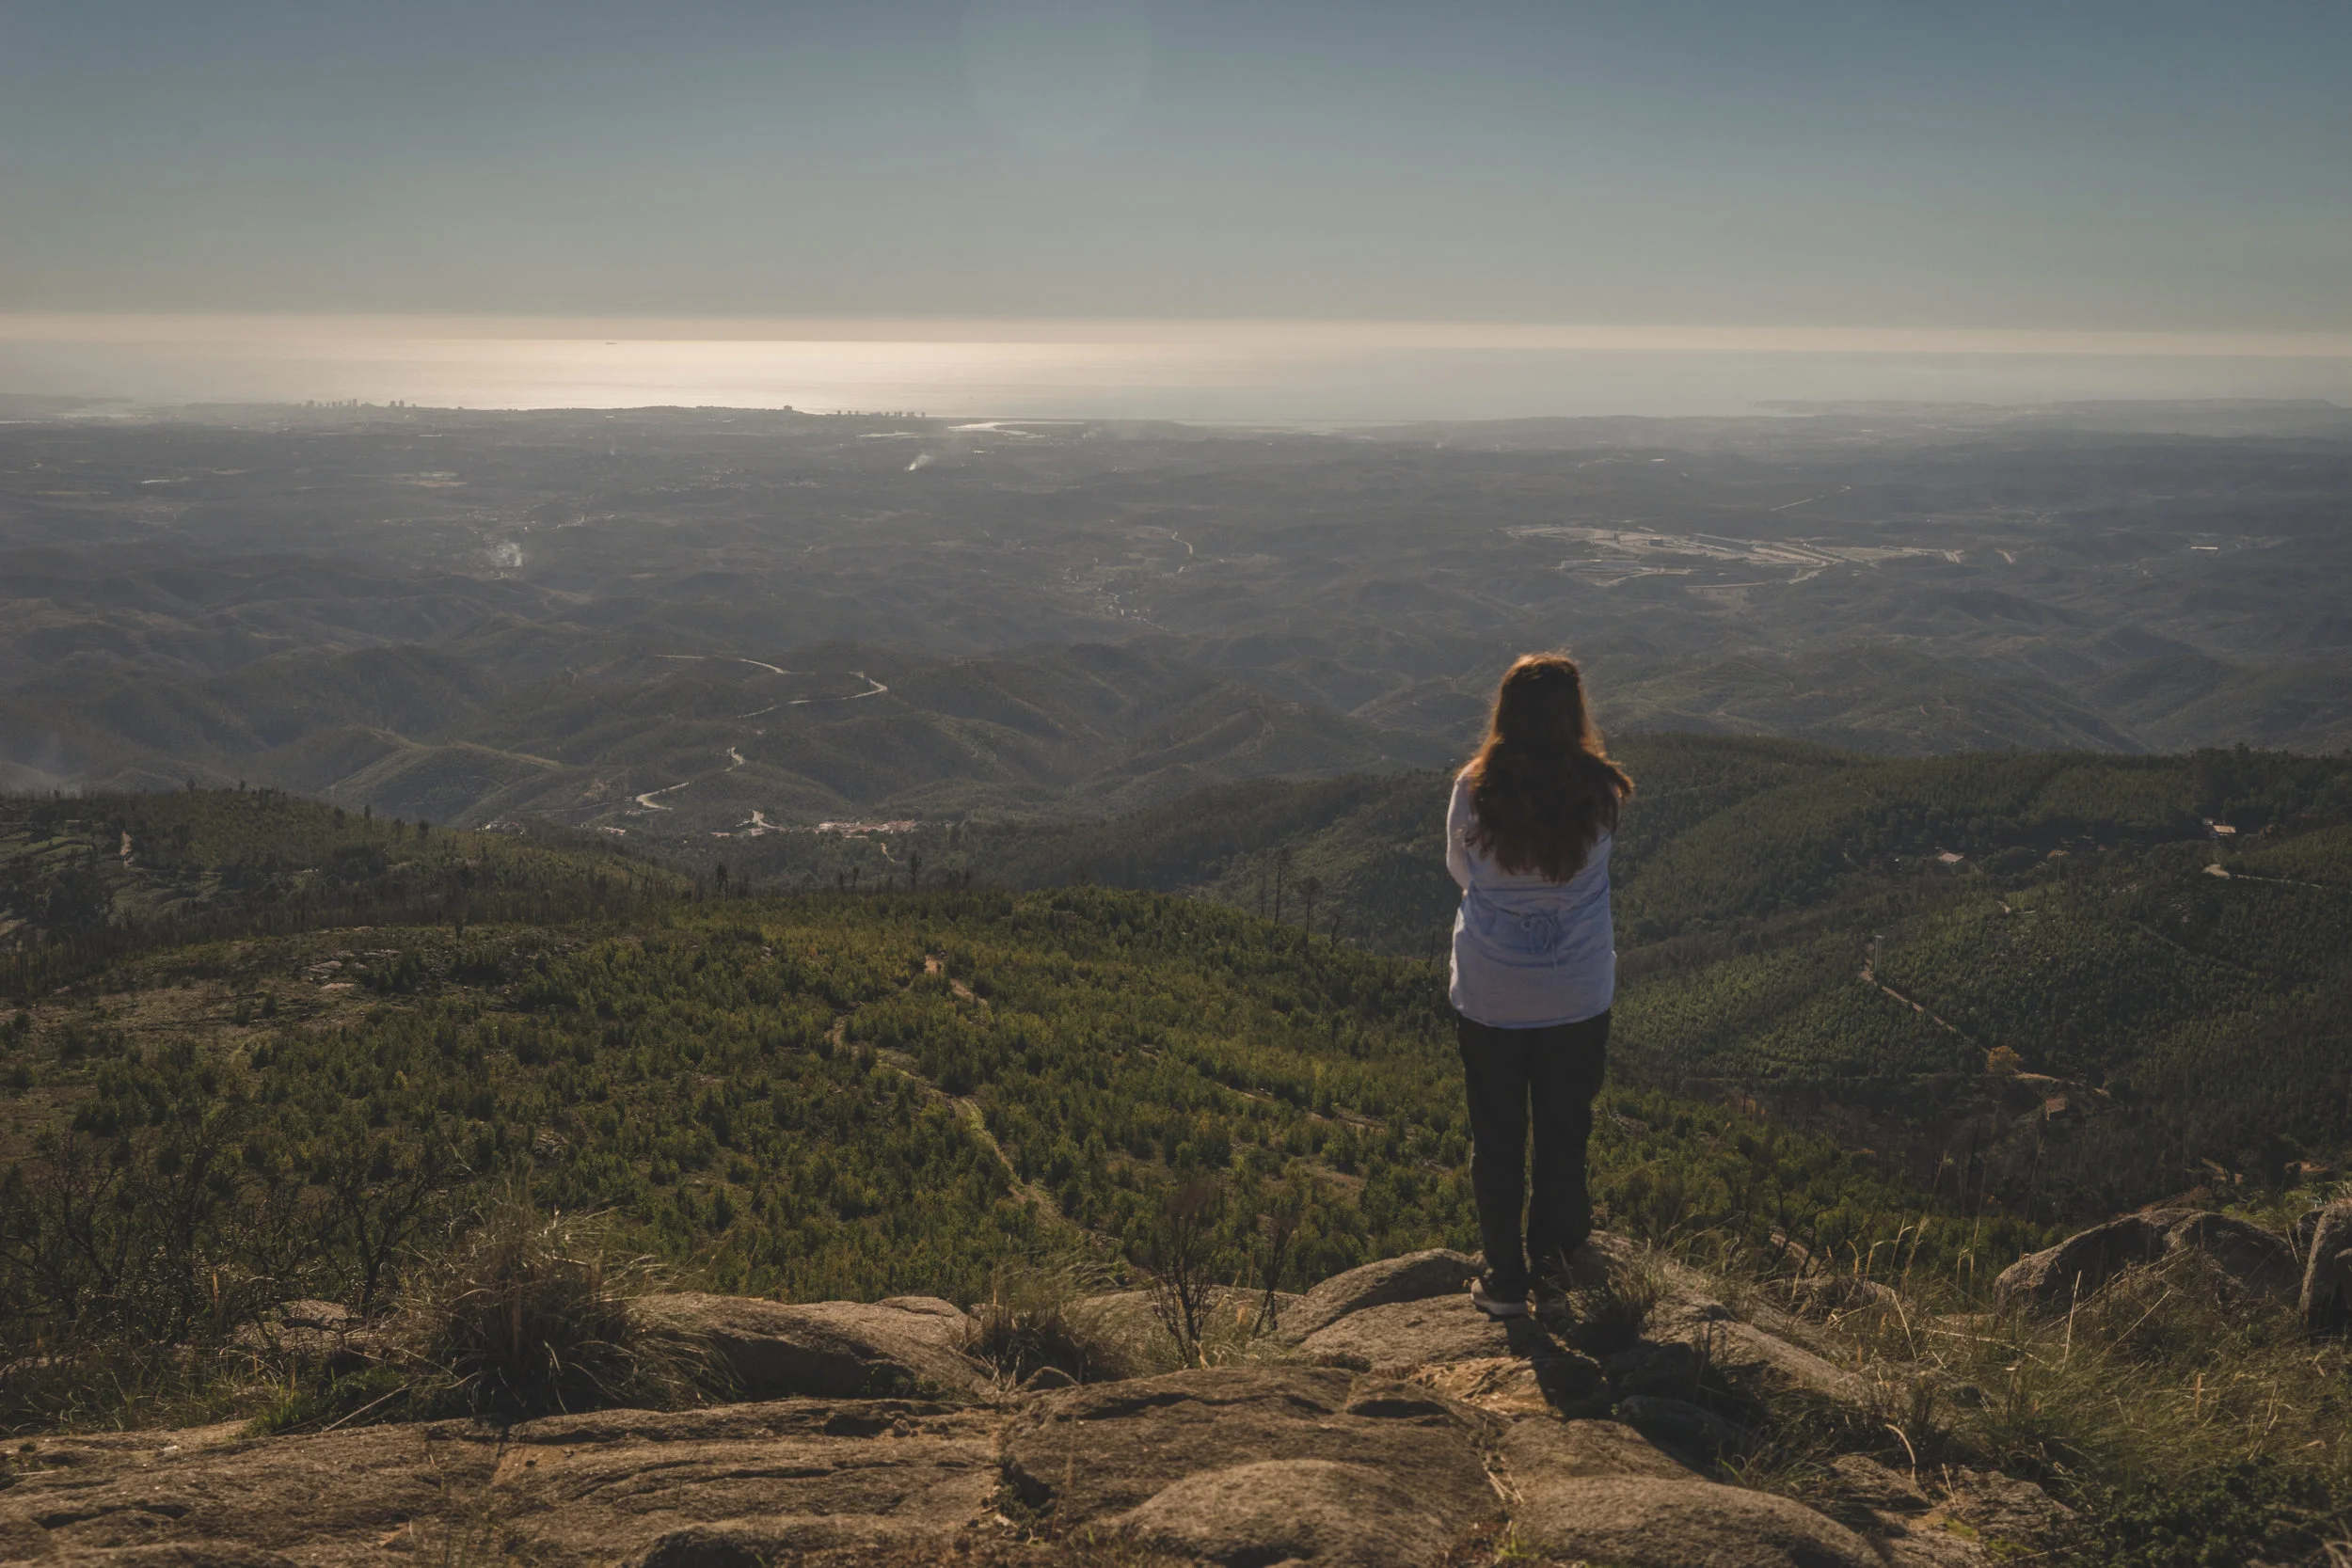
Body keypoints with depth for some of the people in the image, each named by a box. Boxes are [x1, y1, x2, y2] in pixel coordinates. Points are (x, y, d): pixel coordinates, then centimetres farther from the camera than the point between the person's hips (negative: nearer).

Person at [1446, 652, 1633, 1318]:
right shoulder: (1600, 790, -13)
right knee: (1565, 1131, 19)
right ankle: (1552, 1257, 35)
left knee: (1495, 1137, 13)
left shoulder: (1474, 789, -15)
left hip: (1488, 995, -1)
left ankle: (1504, 1280, 21)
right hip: (1578, 994, 1)